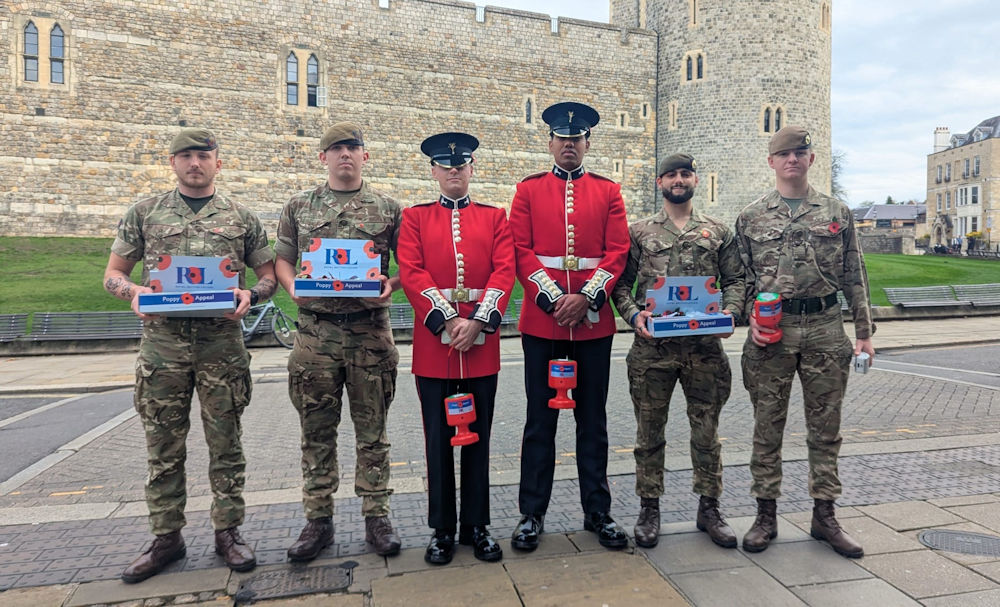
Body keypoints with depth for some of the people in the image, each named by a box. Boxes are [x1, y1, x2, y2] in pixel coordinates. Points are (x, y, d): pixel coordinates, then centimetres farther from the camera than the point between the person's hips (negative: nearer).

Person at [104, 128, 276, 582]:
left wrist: (249, 295, -11)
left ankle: (228, 531, 18)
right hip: (162, 342, 1)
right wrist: (133, 291, -10)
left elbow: (269, 276, 10)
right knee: (164, 446, 8)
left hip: (222, 343, -1)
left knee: (225, 442, 5)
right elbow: (112, 274, 12)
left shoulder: (241, 218, 9)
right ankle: (166, 537, 22)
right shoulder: (144, 213, 11)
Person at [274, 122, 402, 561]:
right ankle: (318, 519, 21)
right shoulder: (298, 207, 11)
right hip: (316, 330, 2)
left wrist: (391, 286, -12)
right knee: (317, 430, 8)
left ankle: (376, 516, 18)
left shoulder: (388, 208, 7)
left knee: (372, 428, 6)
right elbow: (281, 259, 13)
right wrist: (293, 287, -7)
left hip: (371, 330, -1)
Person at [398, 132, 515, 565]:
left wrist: (477, 322, -14)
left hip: (482, 344, 1)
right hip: (433, 343, -1)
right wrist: (448, 321, -14)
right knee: (439, 440, 7)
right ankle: (442, 530, 21)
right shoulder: (415, 217, 9)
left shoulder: (495, 217, 11)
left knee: (478, 437, 9)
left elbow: (504, 271, -1)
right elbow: (411, 273, -4)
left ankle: (476, 527, 23)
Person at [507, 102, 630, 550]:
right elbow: (521, 251, -2)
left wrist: (585, 298, -13)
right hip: (541, 322, -1)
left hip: (594, 323, 1)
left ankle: (598, 512, 24)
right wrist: (553, 299, -13)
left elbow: (618, 252, 0)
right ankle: (532, 514, 19)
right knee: (540, 420, 6)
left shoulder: (608, 191, 9)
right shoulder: (529, 190, 7)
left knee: (592, 419, 10)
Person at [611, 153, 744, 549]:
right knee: (649, 431, 7)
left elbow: (735, 280, 11)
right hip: (652, 345, -1)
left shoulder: (718, 231, 12)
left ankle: (709, 508, 26)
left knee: (706, 429, 10)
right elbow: (621, 282, 5)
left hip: (705, 345, 1)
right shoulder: (639, 232, 8)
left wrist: (730, 312, -8)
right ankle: (649, 509, 22)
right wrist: (633, 314, -12)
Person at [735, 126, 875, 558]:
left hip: (825, 329, 1)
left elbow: (854, 278, 9)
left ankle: (824, 515, 22)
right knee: (767, 426, 5)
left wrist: (864, 332, 6)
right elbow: (741, 279, 6)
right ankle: (766, 515, 17)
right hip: (770, 330, -1)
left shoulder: (837, 213, 9)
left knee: (825, 426, 9)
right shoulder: (751, 217, 6)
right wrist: (751, 318, -9)